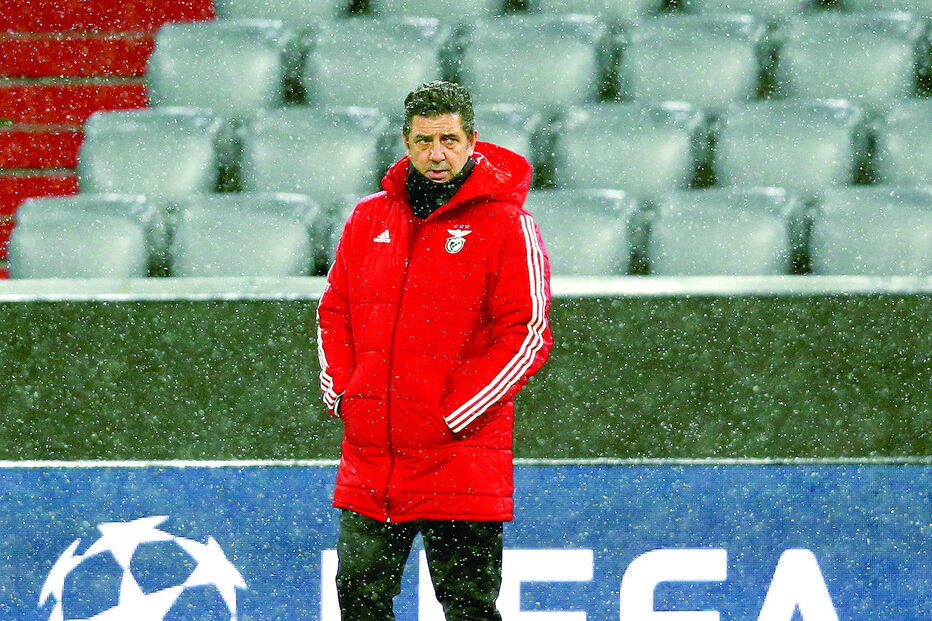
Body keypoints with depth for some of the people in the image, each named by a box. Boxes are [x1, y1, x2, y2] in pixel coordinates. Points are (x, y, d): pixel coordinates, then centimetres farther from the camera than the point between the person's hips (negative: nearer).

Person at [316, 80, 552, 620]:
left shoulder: (507, 225, -4)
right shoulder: (369, 219, 11)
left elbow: (528, 336, -8)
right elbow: (335, 313, 18)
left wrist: (453, 415, -12)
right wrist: (341, 394, 3)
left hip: (461, 463, -5)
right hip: (369, 459, 5)